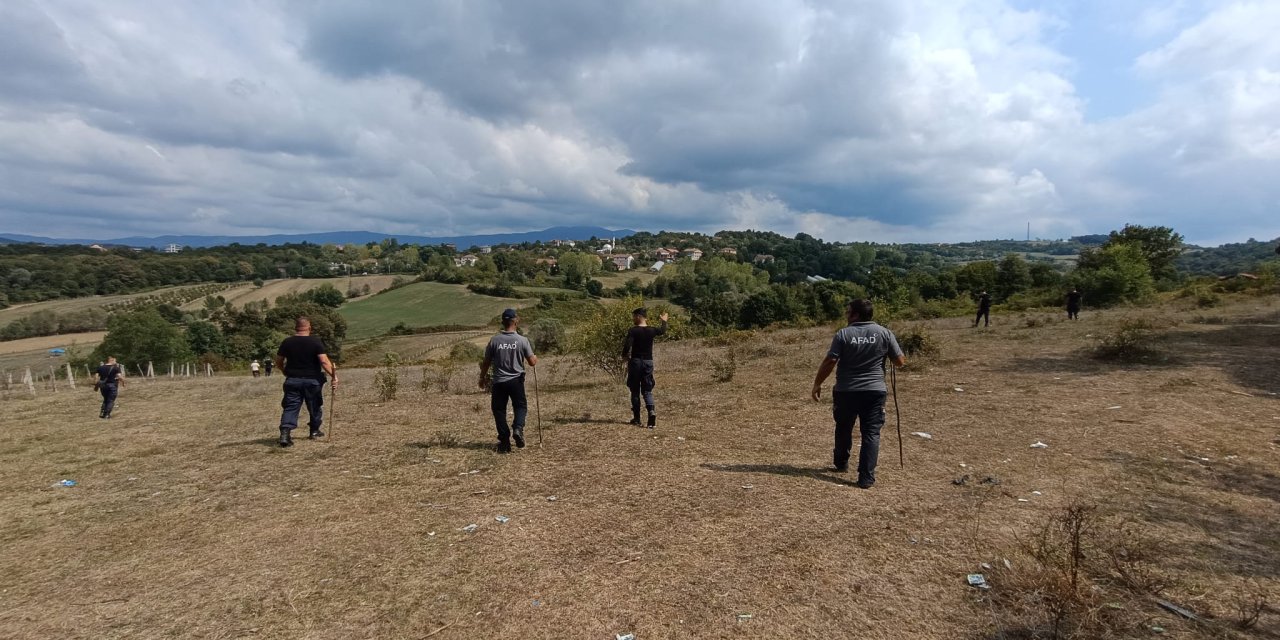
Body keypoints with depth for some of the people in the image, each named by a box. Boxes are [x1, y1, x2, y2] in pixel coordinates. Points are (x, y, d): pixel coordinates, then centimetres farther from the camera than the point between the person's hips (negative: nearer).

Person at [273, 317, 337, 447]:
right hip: (312, 380, -2)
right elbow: (324, 361, -18)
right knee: (314, 406, 16)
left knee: (290, 407, 2)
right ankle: (314, 431, 29)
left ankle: (285, 433, -14)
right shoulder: (315, 342, -8)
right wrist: (333, 375, -19)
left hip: (292, 380, 2)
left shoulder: (287, 342, 1)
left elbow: (278, 363, 9)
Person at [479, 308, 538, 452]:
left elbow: (486, 363, 4)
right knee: (521, 406, 15)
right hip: (516, 381, 0)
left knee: (499, 410, 11)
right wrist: (535, 358, 20)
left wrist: (482, 378, 19)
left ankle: (504, 442, 10)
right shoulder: (522, 340, -7)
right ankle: (518, 428, -12)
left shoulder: (494, 340, -4)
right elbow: (532, 362, -3)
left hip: (498, 382, 1)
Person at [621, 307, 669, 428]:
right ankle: (652, 411, -16)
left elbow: (627, 346, -21)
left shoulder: (632, 331, -11)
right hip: (648, 362, 3)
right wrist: (664, 321, 43)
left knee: (635, 391, 9)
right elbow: (663, 330, 23)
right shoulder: (652, 330, 2)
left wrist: (624, 356, -2)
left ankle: (636, 418, 14)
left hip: (635, 361, -3)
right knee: (647, 390, 8)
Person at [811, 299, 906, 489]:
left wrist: (817, 384, -2)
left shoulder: (843, 334, -8)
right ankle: (866, 477, 1)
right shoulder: (885, 333, -1)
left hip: (846, 391, 0)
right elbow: (900, 362, 2)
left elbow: (829, 363, -11)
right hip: (875, 391, 1)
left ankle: (841, 463, 38)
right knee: (871, 433, 4)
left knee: (843, 429, 19)